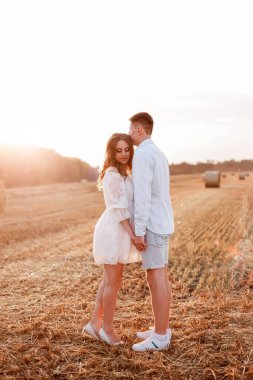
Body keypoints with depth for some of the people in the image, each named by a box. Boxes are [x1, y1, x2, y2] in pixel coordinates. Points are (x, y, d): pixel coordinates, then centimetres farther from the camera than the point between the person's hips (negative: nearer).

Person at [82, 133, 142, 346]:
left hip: (119, 232, 10)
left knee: (110, 281, 14)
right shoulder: (113, 174, -15)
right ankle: (107, 328, 15)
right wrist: (132, 235, -21)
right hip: (113, 232, -10)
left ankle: (95, 324, 23)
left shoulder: (124, 173, 14)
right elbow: (118, 209, -19)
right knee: (113, 282, 1)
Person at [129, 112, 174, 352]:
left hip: (152, 225, -10)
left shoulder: (142, 154, -16)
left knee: (155, 279, -6)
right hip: (162, 224, 10)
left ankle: (160, 336, 1)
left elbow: (142, 195, -22)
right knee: (161, 276, 12)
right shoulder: (159, 155, 17)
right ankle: (162, 328, 20)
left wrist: (139, 232, -22)